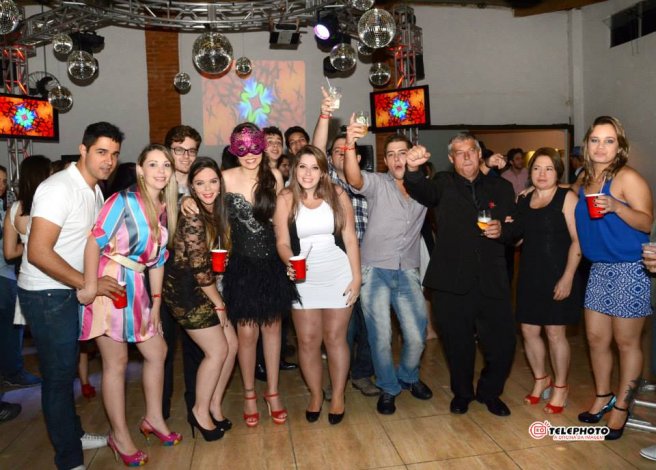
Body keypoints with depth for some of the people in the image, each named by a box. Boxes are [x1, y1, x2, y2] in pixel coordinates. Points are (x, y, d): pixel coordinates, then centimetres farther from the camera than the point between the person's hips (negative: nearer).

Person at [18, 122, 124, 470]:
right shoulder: (60, 189, -21)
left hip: (69, 290, 8)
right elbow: (39, 253, -26)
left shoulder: (94, 190, 8)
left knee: (65, 369, 20)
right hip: (46, 294, -8)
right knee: (59, 373, 1)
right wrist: (89, 284, -23)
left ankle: (73, 434, 36)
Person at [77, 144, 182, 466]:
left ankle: (153, 418, 34)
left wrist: (156, 302, 11)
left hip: (138, 289, 8)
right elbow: (95, 241, -18)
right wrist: (90, 286, -26)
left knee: (157, 352, 15)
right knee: (116, 362, 2)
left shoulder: (165, 209, 9)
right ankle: (119, 435, 19)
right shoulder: (124, 200, -11)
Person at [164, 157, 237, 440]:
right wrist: (219, 304, -10)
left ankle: (214, 406, 24)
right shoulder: (193, 218, -21)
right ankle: (200, 411, 17)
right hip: (185, 290, -8)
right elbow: (199, 268, -19)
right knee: (217, 351, -3)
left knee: (231, 345, 7)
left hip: (203, 289, 8)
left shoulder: (215, 211, 5)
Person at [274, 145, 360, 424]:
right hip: (303, 278, 1)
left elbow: (350, 239, 0)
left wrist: (356, 277, -3)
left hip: (338, 276, -1)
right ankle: (315, 396, 26)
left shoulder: (337, 195, -2)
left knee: (335, 338, 7)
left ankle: (338, 398, 24)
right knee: (307, 340, 6)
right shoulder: (286, 199, -1)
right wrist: (290, 262, -23)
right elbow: (282, 242, -2)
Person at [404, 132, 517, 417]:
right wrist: (413, 169, -42)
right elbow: (422, 191, -20)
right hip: (452, 283, -2)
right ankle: (462, 392, 37)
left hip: (491, 281, 2)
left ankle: (489, 392, 33)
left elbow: (515, 231, 13)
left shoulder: (501, 187, 11)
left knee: (502, 343, 5)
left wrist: (502, 231, -11)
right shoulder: (444, 184, 3)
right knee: (457, 343, 12)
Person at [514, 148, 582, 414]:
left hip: (557, 276, -5)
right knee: (529, 331, 9)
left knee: (555, 332, 2)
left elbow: (577, 240, -11)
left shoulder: (566, 197, -6)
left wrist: (567, 277, -17)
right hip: (529, 275, 5)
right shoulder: (523, 200, 9)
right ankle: (540, 379, 31)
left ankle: (560, 387, 24)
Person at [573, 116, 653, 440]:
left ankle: (621, 407, 21)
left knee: (626, 341, 5)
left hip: (630, 270, -6)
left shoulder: (627, 177, -12)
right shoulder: (583, 180, 8)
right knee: (596, 338, 12)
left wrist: (615, 206, -32)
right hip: (598, 269, 7)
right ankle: (602, 397, 30)